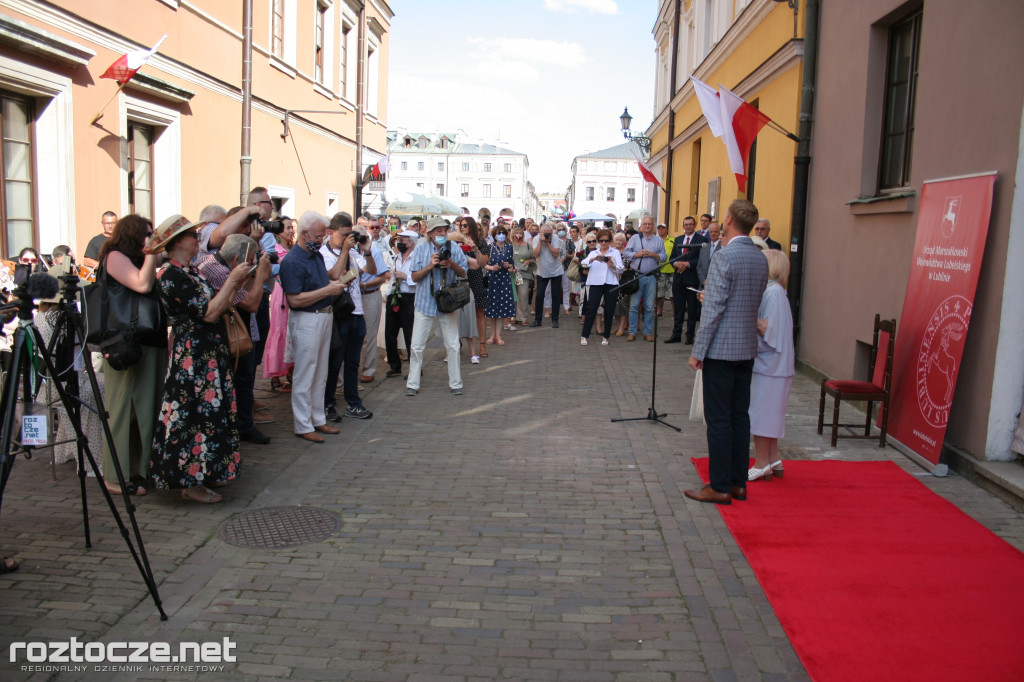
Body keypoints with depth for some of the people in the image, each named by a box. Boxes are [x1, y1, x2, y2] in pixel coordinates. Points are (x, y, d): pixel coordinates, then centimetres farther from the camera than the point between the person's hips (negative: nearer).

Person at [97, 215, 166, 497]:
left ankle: (145, 467, 20)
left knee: (150, 406, 11)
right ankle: (118, 477, 5)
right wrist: (153, 249, -12)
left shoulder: (139, 259, 19)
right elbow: (142, 285, -20)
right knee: (123, 407, -2)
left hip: (151, 343, 9)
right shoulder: (114, 256, -5)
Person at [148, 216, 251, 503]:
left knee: (211, 412, 14)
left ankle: (205, 473, 24)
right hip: (193, 357, -10)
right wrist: (232, 280, -17)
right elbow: (208, 313, -21)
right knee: (196, 414, -4)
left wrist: (235, 282, 5)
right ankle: (191, 482, 5)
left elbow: (218, 306, 12)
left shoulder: (191, 272, 13)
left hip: (210, 353, 10)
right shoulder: (173, 276, -15)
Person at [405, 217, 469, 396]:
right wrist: (430, 266, -18)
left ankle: (455, 383, 17)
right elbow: (415, 277, -3)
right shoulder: (421, 249, -1)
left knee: (453, 346, 5)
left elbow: (463, 274, 3)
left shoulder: (454, 249, 0)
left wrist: (452, 265, -16)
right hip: (425, 303, 0)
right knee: (417, 346, 3)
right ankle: (412, 384, 14)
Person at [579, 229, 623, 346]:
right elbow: (583, 263, -4)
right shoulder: (593, 253, 16)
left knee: (609, 311, 2)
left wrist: (612, 266, -20)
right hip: (596, 283, 0)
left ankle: (606, 337, 12)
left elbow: (621, 269, 1)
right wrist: (594, 259, -23)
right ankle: (584, 336, -5)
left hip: (611, 284, 0)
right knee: (591, 309, -7)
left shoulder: (615, 252, 12)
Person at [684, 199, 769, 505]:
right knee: (740, 416, 13)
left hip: (721, 350, -8)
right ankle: (738, 482, 20)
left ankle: (720, 487, 4)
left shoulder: (724, 257, -15)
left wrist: (698, 351, -13)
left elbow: (714, 309, -17)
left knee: (718, 418, -2)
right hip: (747, 348, 8)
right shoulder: (761, 259, 9)